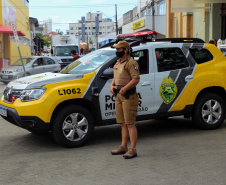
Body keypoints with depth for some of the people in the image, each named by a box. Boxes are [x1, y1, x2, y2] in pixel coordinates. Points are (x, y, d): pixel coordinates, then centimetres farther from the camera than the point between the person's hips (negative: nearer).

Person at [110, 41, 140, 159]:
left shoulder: (131, 63, -12)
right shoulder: (118, 63, 18)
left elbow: (136, 79, -20)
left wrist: (123, 89, -21)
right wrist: (112, 86, 8)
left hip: (128, 97, -9)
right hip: (118, 96, 9)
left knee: (130, 124, -7)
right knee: (123, 124, 14)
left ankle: (133, 150, -2)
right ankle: (123, 147, 23)